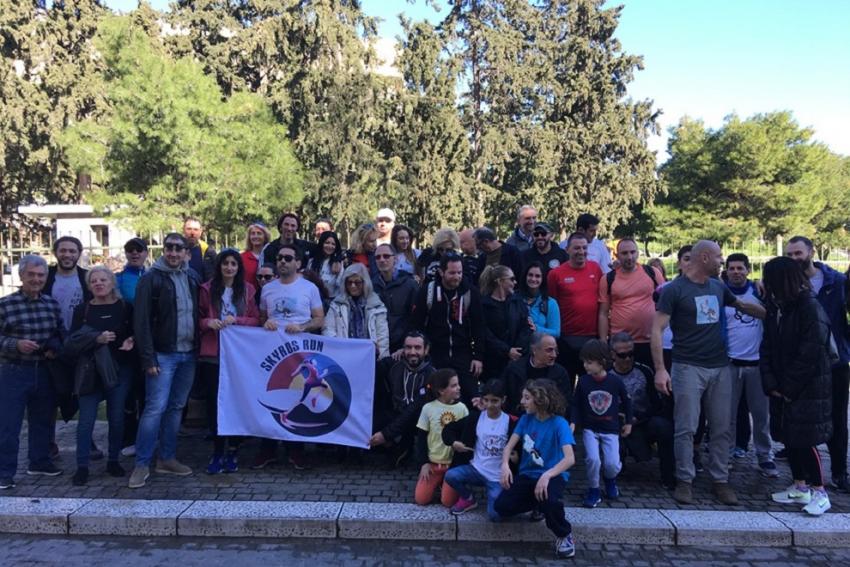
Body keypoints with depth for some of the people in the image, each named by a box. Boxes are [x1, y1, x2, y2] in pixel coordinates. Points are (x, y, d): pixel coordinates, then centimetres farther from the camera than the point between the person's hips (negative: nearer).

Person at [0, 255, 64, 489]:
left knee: (43, 421, 16)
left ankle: (39, 461, 32)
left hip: (45, 371, 4)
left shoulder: (52, 304, 4)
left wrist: (54, 348, -7)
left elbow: (60, 334, 11)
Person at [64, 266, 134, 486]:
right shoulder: (82, 310, 4)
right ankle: (82, 466, 8)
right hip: (90, 370, 0)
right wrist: (96, 339, -17)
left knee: (116, 417, 5)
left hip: (119, 369, 0)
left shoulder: (125, 307, 3)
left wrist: (131, 341, -13)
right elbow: (72, 342, -2)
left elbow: (134, 333, 8)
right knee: (86, 418, -1)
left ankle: (113, 461, 20)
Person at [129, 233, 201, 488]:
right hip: (163, 354, -5)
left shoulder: (193, 277, 10)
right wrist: (148, 359, -14)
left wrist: (199, 348, 6)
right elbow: (142, 321, -10)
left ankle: (167, 458, 21)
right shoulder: (151, 278, -6)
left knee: (176, 407, 11)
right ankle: (142, 464, 4)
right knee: (156, 408, -8)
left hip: (189, 354, 5)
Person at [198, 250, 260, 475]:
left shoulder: (247, 290, 6)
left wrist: (236, 320, -11)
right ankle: (217, 451, 13)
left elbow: (256, 320, 5)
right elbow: (198, 319, 8)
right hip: (212, 353, 0)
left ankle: (232, 451, 14)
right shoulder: (207, 289, 5)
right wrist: (208, 322, -13)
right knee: (214, 401, 2)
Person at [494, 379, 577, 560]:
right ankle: (538, 504, 14)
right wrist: (505, 465, -22)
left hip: (553, 475, -5)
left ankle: (564, 535, -5)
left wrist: (547, 475, -40)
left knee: (548, 501, -37)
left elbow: (570, 458, -25)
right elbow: (509, 446, 0)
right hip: (527, 474, 5)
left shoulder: (559, 423, -15)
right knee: (501, 507, -15)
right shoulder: (526, 419, 1)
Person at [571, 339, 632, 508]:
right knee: (593, 459, -19)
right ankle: (593, 491, 6)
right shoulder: (583, 381, -8)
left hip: (610, 429, 0)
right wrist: (574, 423, -11)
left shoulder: (615, 381, -10)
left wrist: (628, 422, 12)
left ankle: (610, 479, 28)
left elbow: (627, 401, 6)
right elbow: (576, 404, 1)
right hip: (590, 428, 0)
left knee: (612, 464, -10)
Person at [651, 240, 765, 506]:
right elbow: (657, 330, -12)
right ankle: (684, 480, 10)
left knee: (722, 428, 9)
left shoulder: (718, 287, 10)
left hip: (720, 367, 6)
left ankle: (720, 480, 20)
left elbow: (744, 306, 29)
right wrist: (660, 369, -19)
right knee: (686, 428, -2)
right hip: (688, 368, -6)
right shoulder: (674, 289, -8)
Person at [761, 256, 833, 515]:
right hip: (783, 389, 7)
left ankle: (819, 493, 10)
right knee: (789, 437, 12)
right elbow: (767, 348, 5)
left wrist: (788, 387, -13)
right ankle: (800, 487, 25)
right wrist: (771, 383, -5)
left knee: (804, 440, -4)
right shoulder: (775, 308, 7)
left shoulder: (811, 308, -15)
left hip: (808, 388, -7)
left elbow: (809, 355, -18)